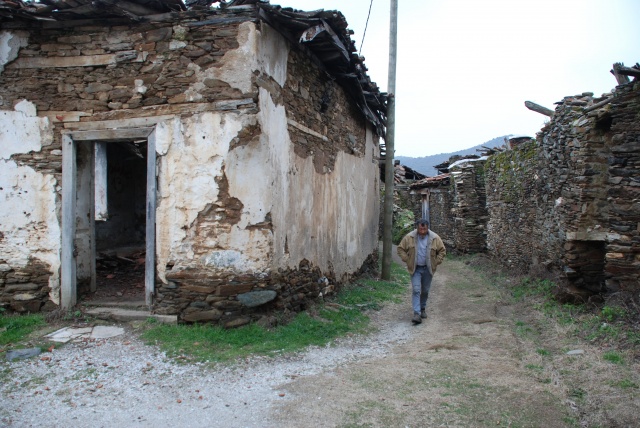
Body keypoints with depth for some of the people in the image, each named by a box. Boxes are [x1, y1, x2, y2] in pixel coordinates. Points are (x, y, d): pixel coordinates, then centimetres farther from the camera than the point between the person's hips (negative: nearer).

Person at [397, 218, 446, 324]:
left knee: (425, 291, 13)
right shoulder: (409, 237, -10)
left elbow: (442, 251, 5)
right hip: (415, 269, -2)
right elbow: (401, 249, 2)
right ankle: (417, 314, -14)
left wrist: (436, 262, -2)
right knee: (416, 290, -12)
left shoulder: (435, 238, -7)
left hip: (428, 269, 2)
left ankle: (422, 308, 35)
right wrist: (407, 260, -5)